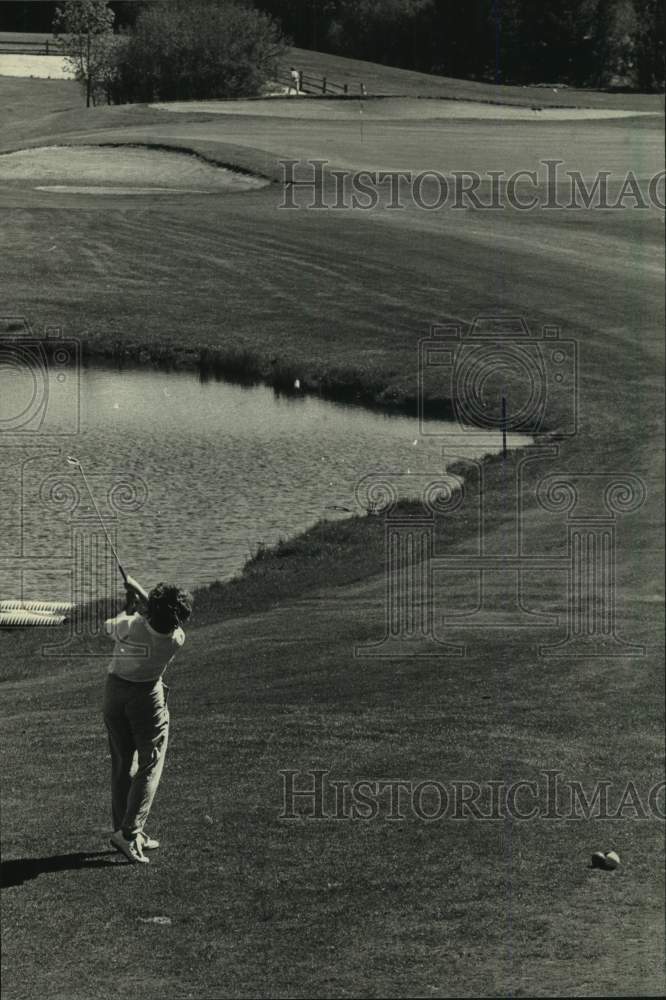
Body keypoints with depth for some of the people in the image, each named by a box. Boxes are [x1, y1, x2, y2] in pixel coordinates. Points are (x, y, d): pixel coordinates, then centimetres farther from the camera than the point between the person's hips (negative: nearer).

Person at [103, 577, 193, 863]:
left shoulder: (129, 626, -22)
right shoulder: (176, 640, -19)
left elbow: (107, 626, 3)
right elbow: (162, 619, 3)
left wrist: (128, 608, 17)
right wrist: (137, 589, 9)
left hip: (115, 690, 3)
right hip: (147, 696, -2)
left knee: (121, 763, 12)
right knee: (149, 765, 0)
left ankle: (123, 828, 17)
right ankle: (129, 831, -15)